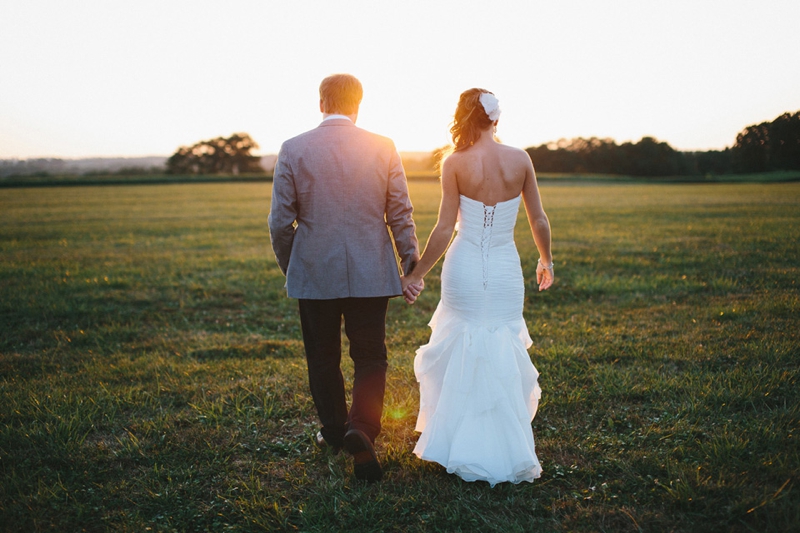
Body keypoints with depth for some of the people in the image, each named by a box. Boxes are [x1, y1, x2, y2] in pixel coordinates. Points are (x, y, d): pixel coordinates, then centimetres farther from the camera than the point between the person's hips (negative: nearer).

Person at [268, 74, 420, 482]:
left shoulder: (293, 150, -3)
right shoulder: (383, 148, -2)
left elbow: (280, 222, -2)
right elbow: (400, 215, -1)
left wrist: (289, 266, 13)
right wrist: (412, 264, 8)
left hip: (314, 274, 0)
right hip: (370, 274, 0)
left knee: (323, 359, 17)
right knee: (369, 357, 10)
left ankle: (334, 431, 31)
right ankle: (362, 430, -9)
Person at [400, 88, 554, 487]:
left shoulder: (455, 163, -8)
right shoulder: (520, 160, -1)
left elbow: (444, 228, -9)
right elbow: (539, 221, 4)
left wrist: (417, 273, 2)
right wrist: (546, 261, 21)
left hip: (464, 269, -1)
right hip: (505, 271, 2)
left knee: (462, 354, 12)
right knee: (505, 356, 11)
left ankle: (463, 444, 21)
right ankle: (506, 449, 19)